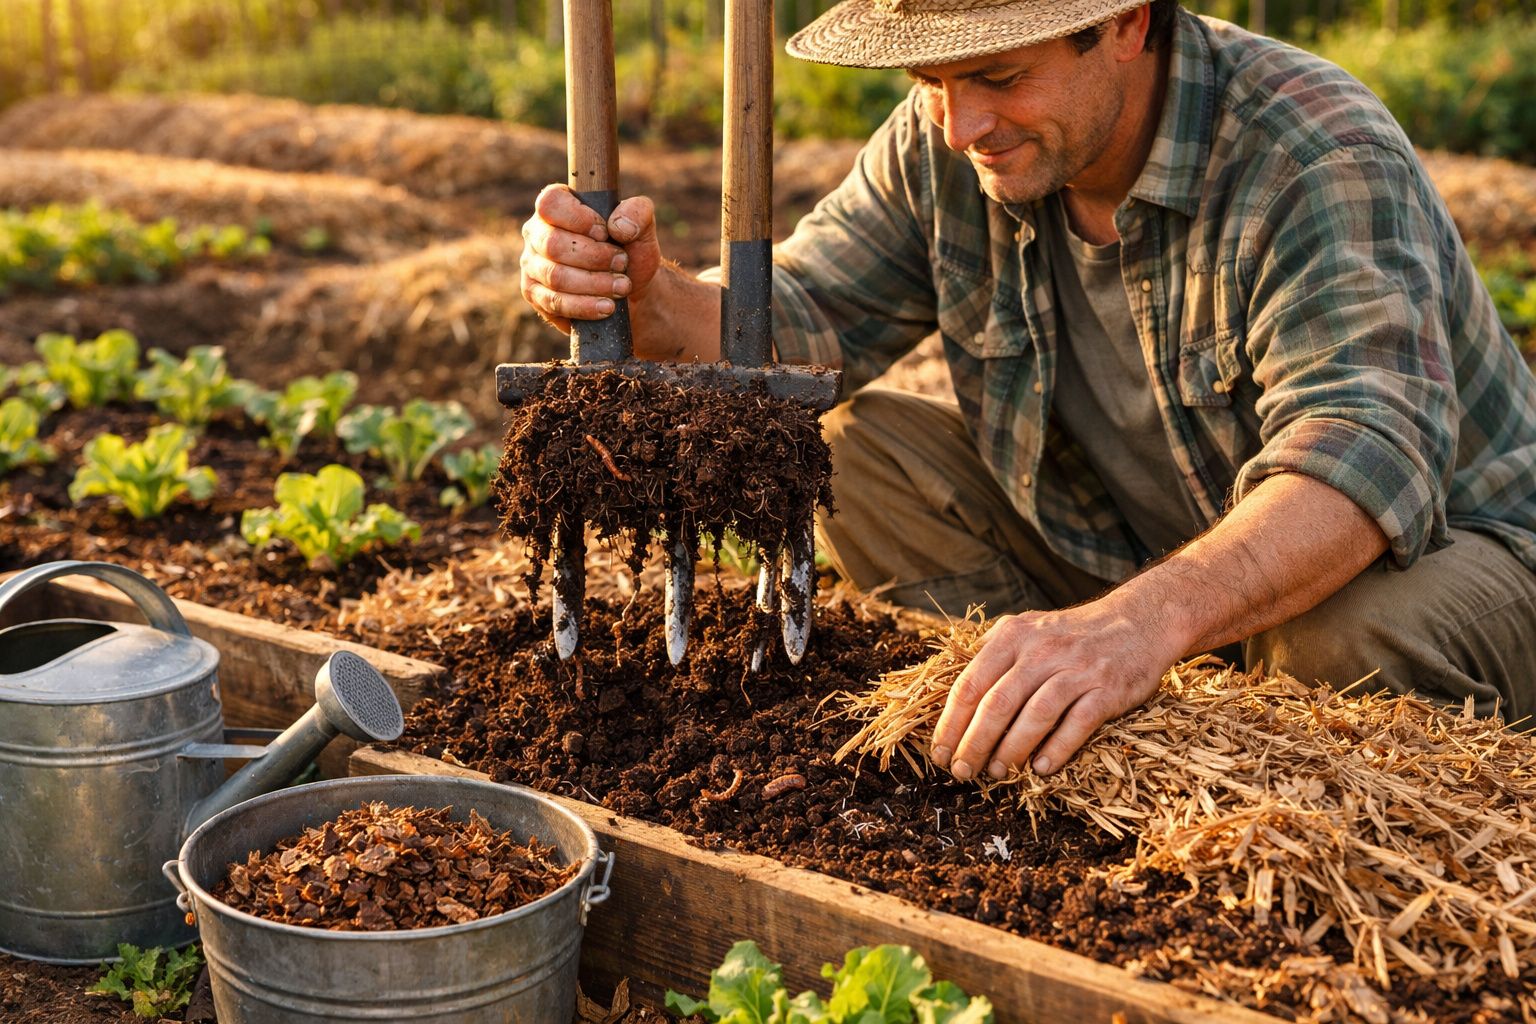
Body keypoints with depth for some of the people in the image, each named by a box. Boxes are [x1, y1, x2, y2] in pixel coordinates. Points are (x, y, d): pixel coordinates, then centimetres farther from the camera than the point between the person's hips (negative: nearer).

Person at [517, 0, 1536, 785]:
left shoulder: (1319, 155, -29)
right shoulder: (945, 143, -9)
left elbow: (1364, 452, -43)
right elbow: (795, 327, -7)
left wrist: (1146, 619, -61)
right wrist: (651, 299, -31)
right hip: (1128, 549, 5)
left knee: (1342, 641, -40)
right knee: (851, 446, -9)